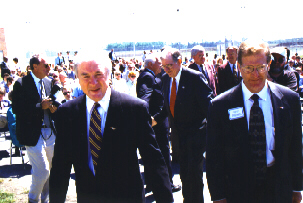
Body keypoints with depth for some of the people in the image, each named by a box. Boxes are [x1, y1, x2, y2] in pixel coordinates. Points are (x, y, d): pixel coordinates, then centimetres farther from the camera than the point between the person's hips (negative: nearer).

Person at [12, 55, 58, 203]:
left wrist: (53, 107, -2)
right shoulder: (21, 84, -10)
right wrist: (40, 106, -22)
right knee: (42, 171, -5)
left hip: (50, 132, 7)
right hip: (33, 134, -7)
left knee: (52, 169, 13)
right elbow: (17, 109, -17)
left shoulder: (49, 82, 11)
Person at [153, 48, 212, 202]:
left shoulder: (195, 77, -15)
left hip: (195, 132, -6)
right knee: (183, 171, 17)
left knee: (194, 171, -4)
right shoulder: (166, 79, 5)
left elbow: (208, 103, -13)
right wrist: (156, 119, 0)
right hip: (178, 132, 6)